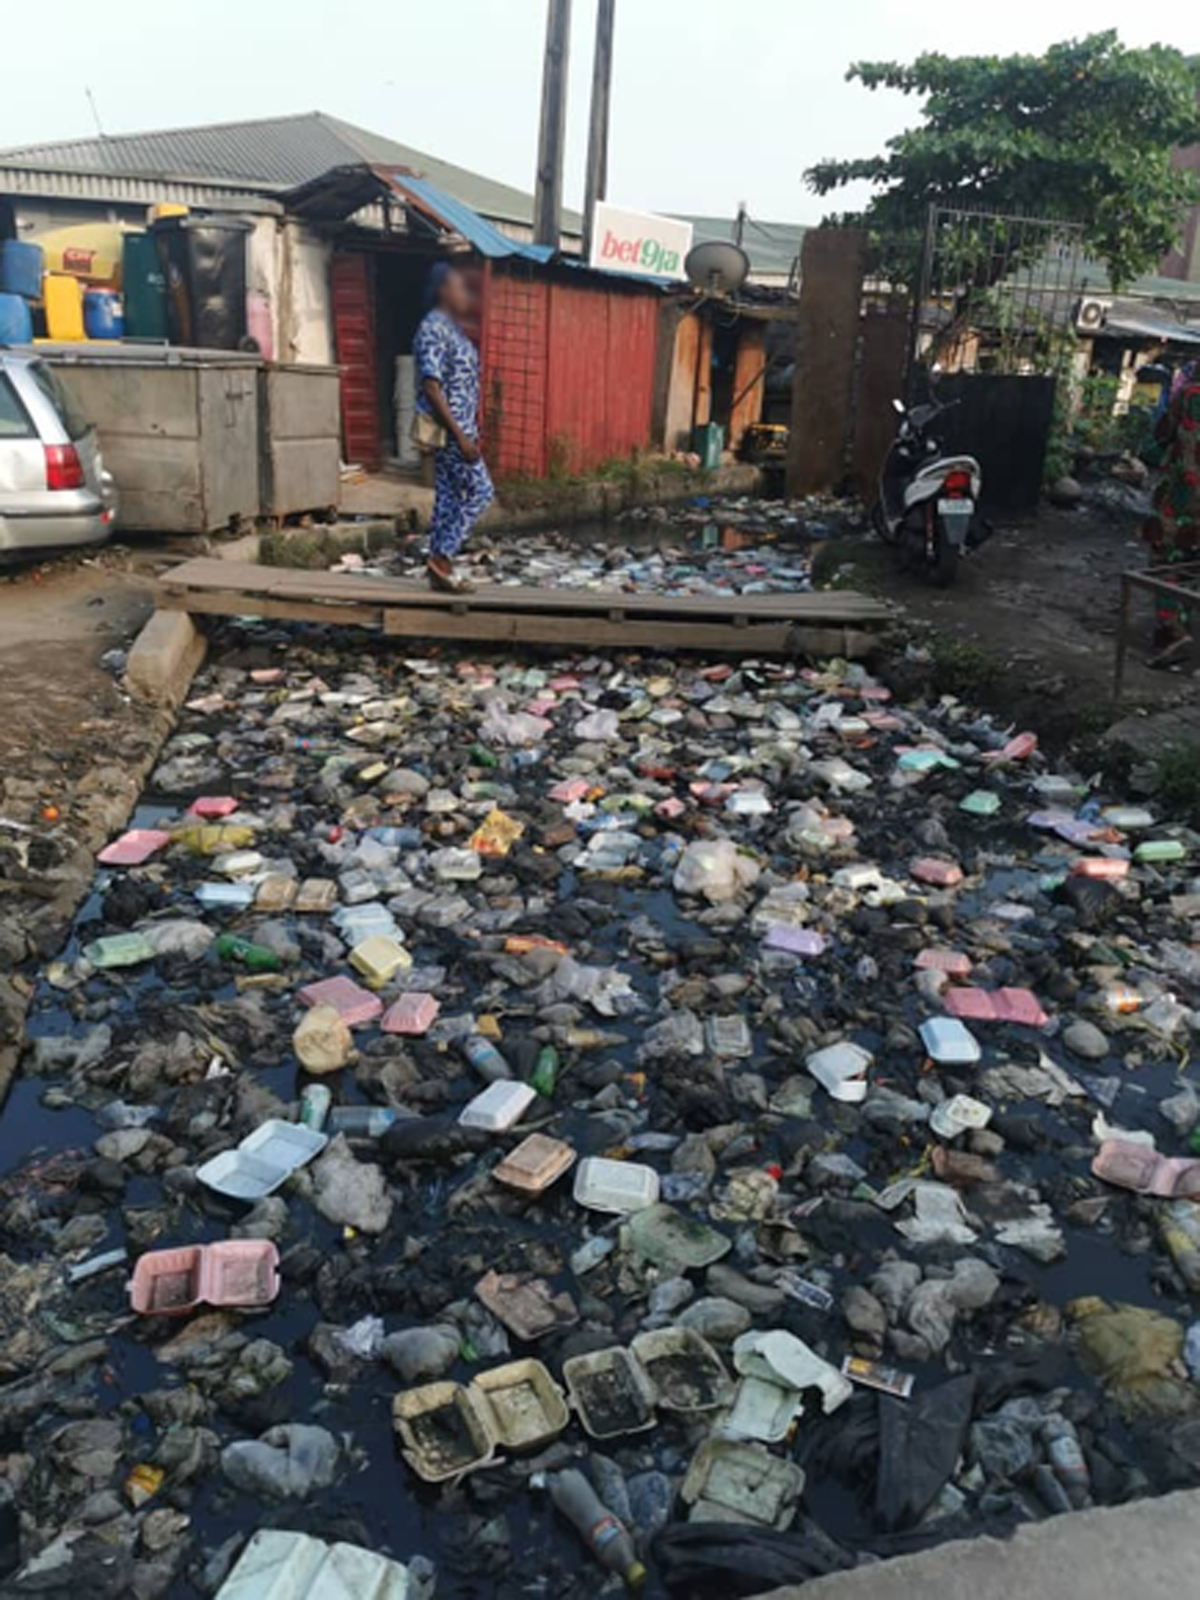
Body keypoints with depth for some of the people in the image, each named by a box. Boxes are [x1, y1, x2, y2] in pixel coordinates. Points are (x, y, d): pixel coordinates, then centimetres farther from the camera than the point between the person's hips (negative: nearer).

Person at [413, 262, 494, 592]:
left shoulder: (451, 328, 15)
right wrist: (461, 436, -24)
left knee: (449, 496, 10)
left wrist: (469, 432, 21)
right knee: (480, 491, -7)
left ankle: (440, 565, 14)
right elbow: (432, 388, -22)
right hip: (448, 429, -10)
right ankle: (441, 557, -2)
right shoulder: (434, 329, -16)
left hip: (457, 427, 10)